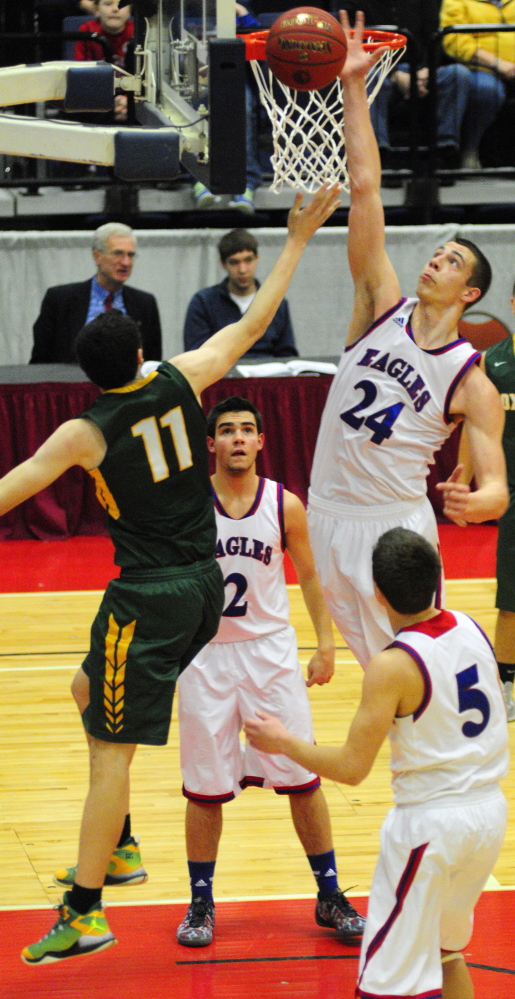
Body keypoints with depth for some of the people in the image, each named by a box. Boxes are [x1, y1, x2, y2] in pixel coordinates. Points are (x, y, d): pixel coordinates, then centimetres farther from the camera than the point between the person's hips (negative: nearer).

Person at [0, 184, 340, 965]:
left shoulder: (85, 434, -12)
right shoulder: (180, 383, -1)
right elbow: (253, 323, 9)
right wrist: (298, 242, 17)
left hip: (148, 596, -7)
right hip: (204, 583, 7)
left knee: (110, 750, -6)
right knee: (92, 691, 25)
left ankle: (86, 914, -9)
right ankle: (115, 848, 27)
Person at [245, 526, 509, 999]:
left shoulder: (393, 667, -21)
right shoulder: (471, 629, 0)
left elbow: (352, 767, -20)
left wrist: (281, 742, -6)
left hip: (430, 823, -8)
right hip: (490, 808, 8)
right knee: (447, 952, 26)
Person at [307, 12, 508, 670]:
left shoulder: (473, 386, -6)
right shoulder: (383, 307, 3)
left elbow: (496, 487, -9)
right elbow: (364, 189, -3)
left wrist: (474, 503, -34)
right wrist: (353, 87, -7)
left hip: (396, 525, -4)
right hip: (329, 515, 4)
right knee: (378, 664, 11)